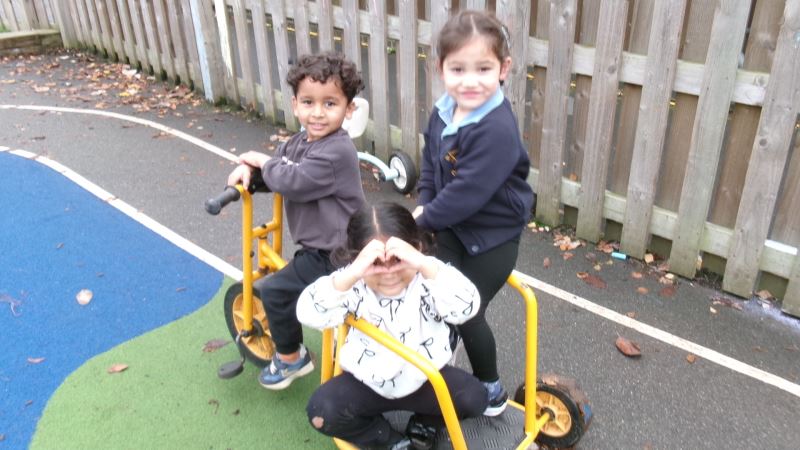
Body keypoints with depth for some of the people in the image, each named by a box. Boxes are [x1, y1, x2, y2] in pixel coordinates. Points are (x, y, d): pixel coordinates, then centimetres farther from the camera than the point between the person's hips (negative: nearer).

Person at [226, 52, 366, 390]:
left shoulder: (336, 152, -26)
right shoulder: (301, 140, 5)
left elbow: (292, 182, -31)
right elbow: (278, 165, 17)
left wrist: (262, 161, -13)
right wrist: (247, 168, -5)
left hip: (333, 255, -10)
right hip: (321, 246, 10)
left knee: (274, 291, -9)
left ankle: (290, 358, 13)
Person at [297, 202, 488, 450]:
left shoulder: (429, 278, -19)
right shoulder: (353, 284, -18)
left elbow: (465, 308, -38)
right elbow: (310, 314, -35)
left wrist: (425, 265, -52)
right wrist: (351, 275, -52)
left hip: (426, 378, 0)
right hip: (369, 382, 1)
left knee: (473, 397, -21)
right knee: (322, 411, -20)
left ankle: (424, 425, 12)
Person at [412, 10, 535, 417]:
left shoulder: (496, 129, -32)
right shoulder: (443, 111, -5)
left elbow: (469, 191, -31)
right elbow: (430, 161, 8)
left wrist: (425, 218, -18)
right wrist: (423, 204, -7)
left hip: (492, 237, -7)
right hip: (452, 228, 7)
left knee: (466, 313, 3)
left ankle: (491, 391, 29)